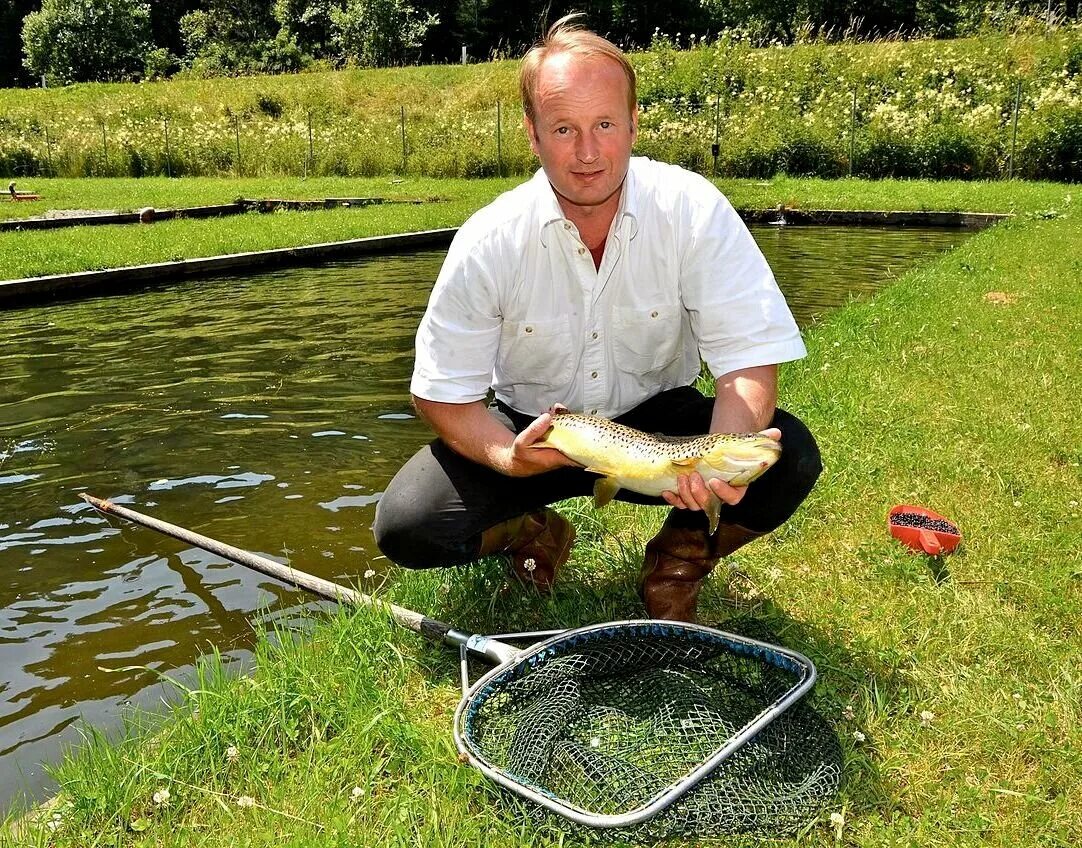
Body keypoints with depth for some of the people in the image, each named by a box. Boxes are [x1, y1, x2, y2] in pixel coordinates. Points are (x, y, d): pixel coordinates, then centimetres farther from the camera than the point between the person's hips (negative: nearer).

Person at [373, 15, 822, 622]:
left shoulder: (694, 211, -18)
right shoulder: (488, 242, -18)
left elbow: (749, 361, -20)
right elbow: (442, 393, -12)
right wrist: (508, 457, -32)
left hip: (660, 419, 0)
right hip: (532, 430, 1)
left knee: (790, 458, -26)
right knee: (406, 527, -21)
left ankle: (682, 559, 4)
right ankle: (537, 534, 12)